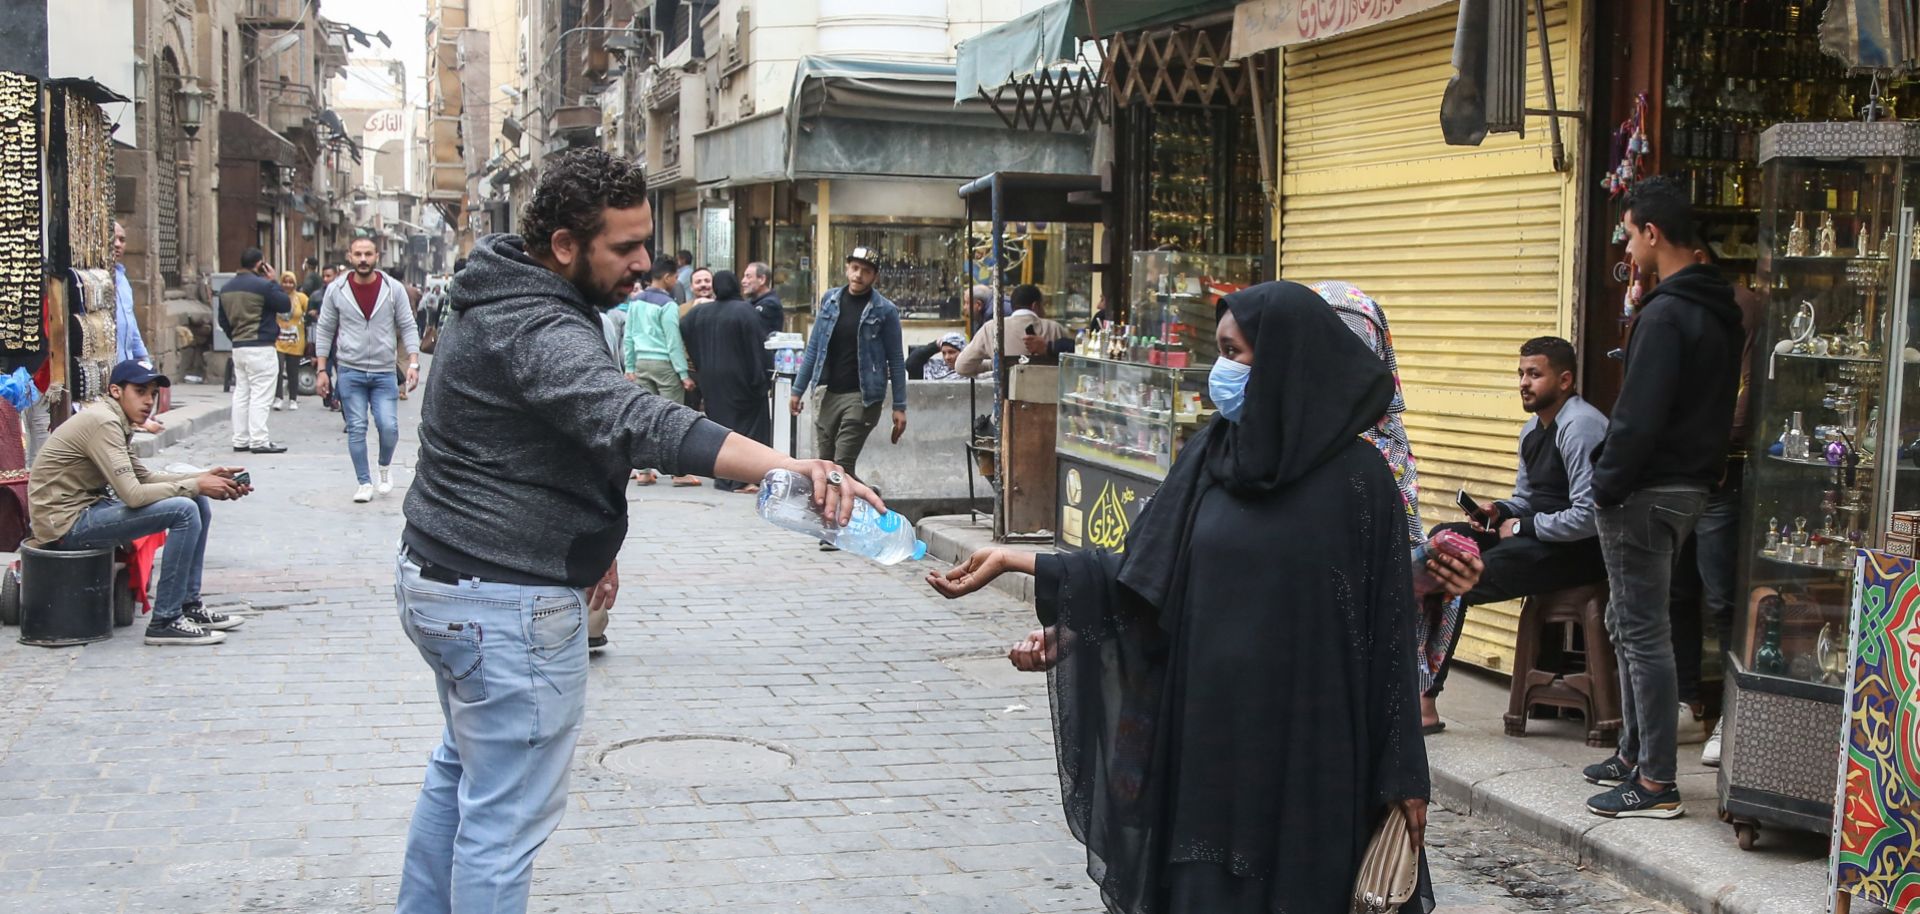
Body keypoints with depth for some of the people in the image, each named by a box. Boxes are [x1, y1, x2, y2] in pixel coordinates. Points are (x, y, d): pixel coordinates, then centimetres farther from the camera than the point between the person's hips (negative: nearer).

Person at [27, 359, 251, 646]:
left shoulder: (115, 422, 12)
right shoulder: (102, 422, -19)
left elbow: (145, 478, 13)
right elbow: (133, 495, -25)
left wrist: (206, 477, 2)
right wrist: (196, 485, -17)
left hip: (87, 509, 10)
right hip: (66, 522, -10)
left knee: (198, 503, 8)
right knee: (184, 511, -22)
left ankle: (190, 605, 12)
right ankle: (165, 622, -16)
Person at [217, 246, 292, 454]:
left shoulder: (226, 288, 11)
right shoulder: (264, 285, -15)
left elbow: (223, 320, 16)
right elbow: (286, 305, -8)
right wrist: (274, 282, 0)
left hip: (238, 348, 8)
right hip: (261, 349, -8)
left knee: (241, 394, 12)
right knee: (261, 396, -6)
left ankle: (240, 440, 15)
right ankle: (259, 441, -7)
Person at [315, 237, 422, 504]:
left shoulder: (393, 288, -4)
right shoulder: (336, 290, -2)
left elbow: (408, 327, -1)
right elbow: (325, 331, 4)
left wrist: (413, 363, -11)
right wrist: (322, 370, 2)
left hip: (384, 372, 0)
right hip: (350, 372, 0)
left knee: (389, 426, -7)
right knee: (356, 429, 2)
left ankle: (385, 465, 23)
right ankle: (364, 482, 15)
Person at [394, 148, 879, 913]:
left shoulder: (505, 305, 9)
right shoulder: (537, 331, -24)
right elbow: (633, 420, -43)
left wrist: (586, 540, 16)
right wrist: (783, 466, -54)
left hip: (442, 574, 11)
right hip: (508, 605, -11)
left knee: (461, 768, 27)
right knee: (506, 821, -3)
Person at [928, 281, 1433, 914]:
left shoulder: (1357, 478, -9)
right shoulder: (1209, 456, 5)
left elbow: (1386, 627, -8)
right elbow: (1144, 575, 5)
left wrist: (1402, 772, -7)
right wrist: (1015, 561, -1)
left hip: (1306, 753, -4)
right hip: (1206, 738, 5)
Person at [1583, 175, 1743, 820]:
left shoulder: (1666, 315, -19)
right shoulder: (1719, 310, 12)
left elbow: (1639, 417, -23)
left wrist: (1607, 485, -12)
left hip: (1647, 493, -10)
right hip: (1690, 486, 10)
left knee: (1642, 634, -4)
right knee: (1629, 624, 19)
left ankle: (1656, 786, 1)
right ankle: (1634, 755, 28)